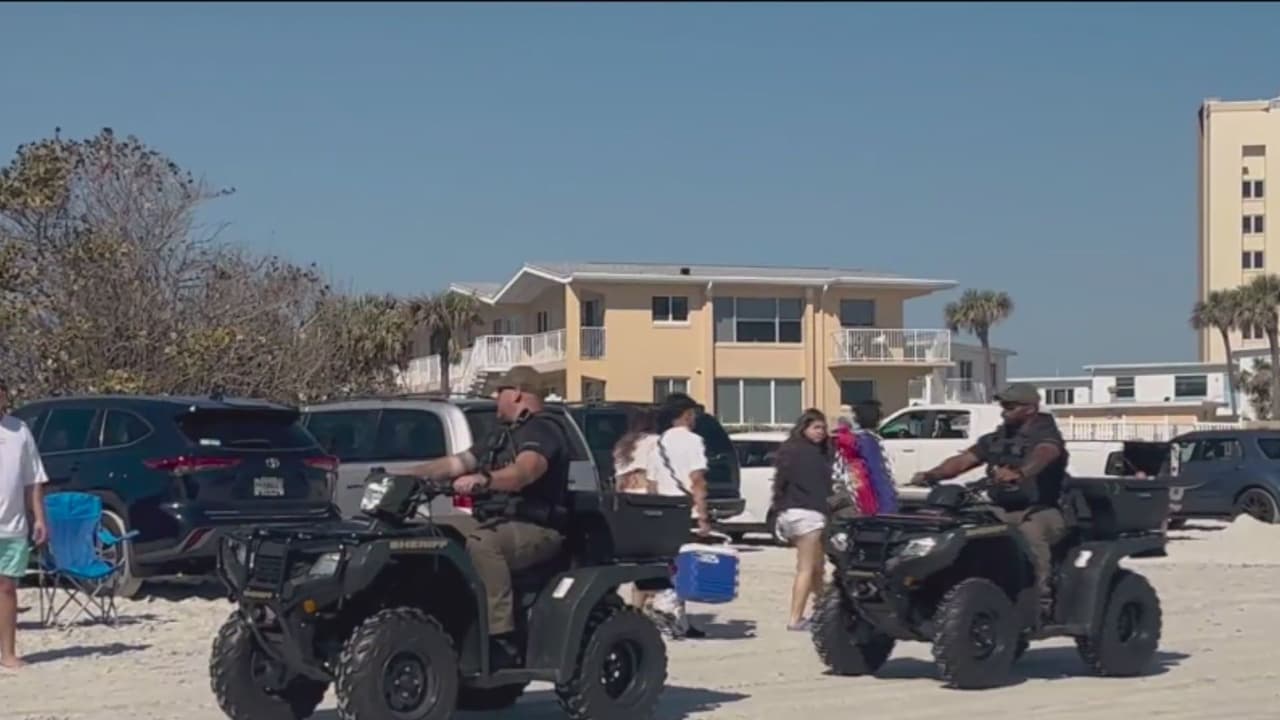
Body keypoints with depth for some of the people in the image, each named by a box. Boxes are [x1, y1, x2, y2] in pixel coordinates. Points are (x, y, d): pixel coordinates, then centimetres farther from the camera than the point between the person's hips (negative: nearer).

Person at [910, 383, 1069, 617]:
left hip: (1040, 510, -6)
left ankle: (1043, 598, -30)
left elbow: (1043, 456, -27)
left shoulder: (1046, 435, -3)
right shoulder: (995, 439, 17)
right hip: (1003, 510, 6)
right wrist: (931, 474, -13)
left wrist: (1018, 473, -49)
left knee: (1030, 531, -37)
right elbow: (963, 460, 6)